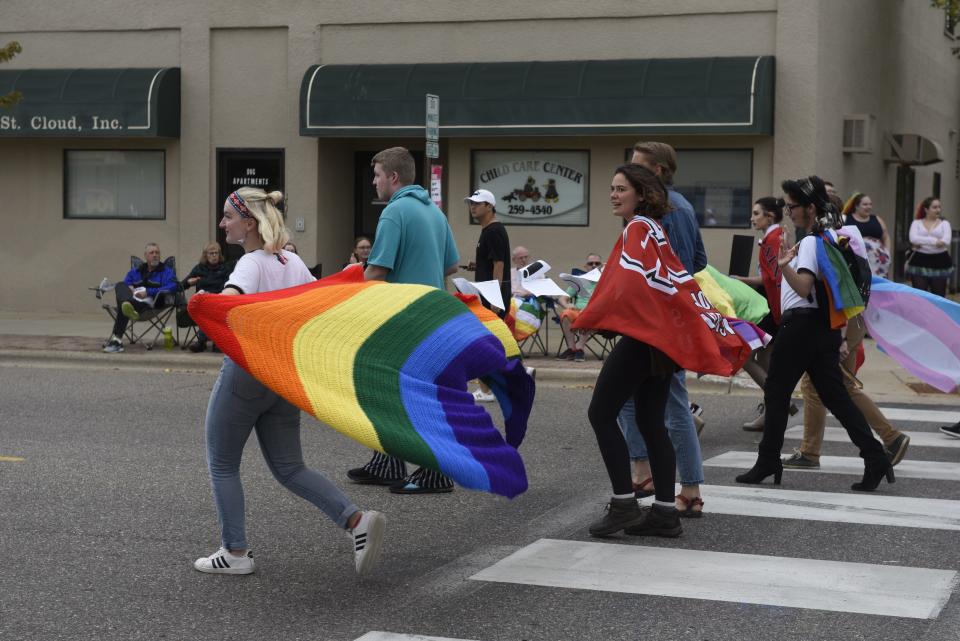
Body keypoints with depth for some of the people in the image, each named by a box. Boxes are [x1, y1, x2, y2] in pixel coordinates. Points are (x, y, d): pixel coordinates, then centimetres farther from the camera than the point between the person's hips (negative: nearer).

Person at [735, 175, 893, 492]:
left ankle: (768, 462, 8)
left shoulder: (811, 241, -14)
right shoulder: (832, 236, 15)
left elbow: (803, 287, -28)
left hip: (801, 323, -9)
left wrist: (784, 266, -42)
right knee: (834, 394, 6)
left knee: (776, 392, 2)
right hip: (825, 326, 9)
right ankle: (875, 457, -5)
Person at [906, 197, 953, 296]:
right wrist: (934, 241, -20)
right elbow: (913, 239, -13)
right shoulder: (916, 223, 6)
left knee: (938, 296, 3)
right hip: (920, 262, -1)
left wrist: (922, 243, -12)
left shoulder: (944, 223, 6)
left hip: (940, 263, 1)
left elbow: (946, 241, -11)